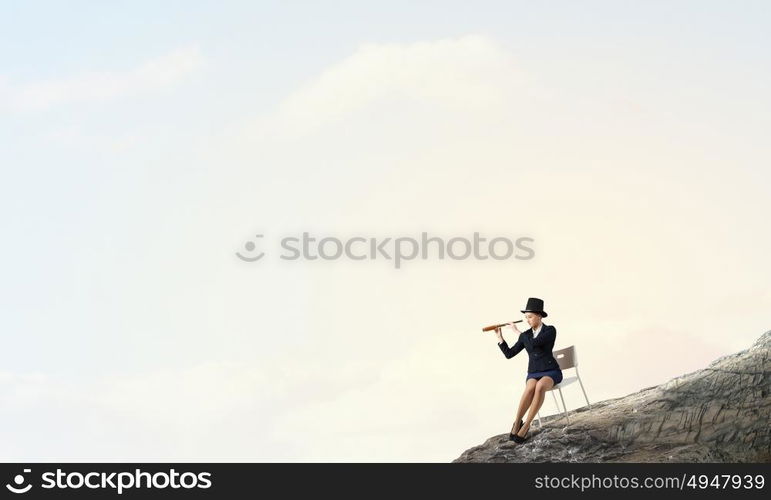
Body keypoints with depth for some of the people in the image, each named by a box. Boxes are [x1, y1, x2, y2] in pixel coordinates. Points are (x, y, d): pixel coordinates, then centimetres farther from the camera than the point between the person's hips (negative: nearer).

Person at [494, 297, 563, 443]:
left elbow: (534, 344, -23)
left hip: (552, 373, -3)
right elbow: (509, 354, 6)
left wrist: (517, 331, -12)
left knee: (540, 386, -40)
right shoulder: (525, 335, 8)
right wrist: (499, 337, -5)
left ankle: (525, 426, -36)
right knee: (531, 388, -36)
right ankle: (517, 424, -31)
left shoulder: (551, 330, -8)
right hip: (533, 375, 3)